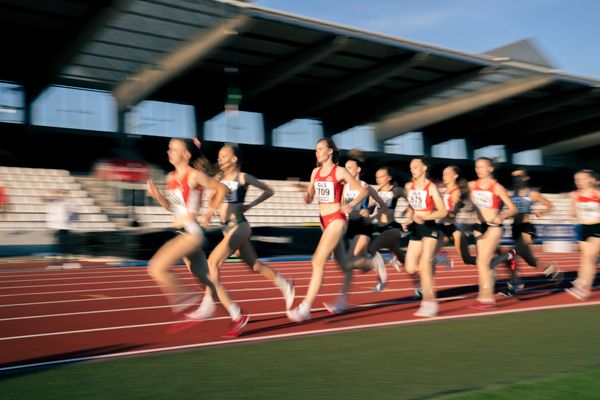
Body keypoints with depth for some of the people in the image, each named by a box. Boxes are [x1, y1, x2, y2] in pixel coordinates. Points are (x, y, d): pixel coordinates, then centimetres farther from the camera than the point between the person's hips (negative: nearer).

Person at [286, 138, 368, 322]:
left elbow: (363, 191, -2)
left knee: (318, 261, -14)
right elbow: (310, 197, 13)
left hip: (336, 220, -7)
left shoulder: (340, 171, -8)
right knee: (342, 264, 18)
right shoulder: (316, 172, 9)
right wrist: (307, 196, -9)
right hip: (324, 220, 7)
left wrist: (350, 206, -13)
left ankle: (305, 308, -13)